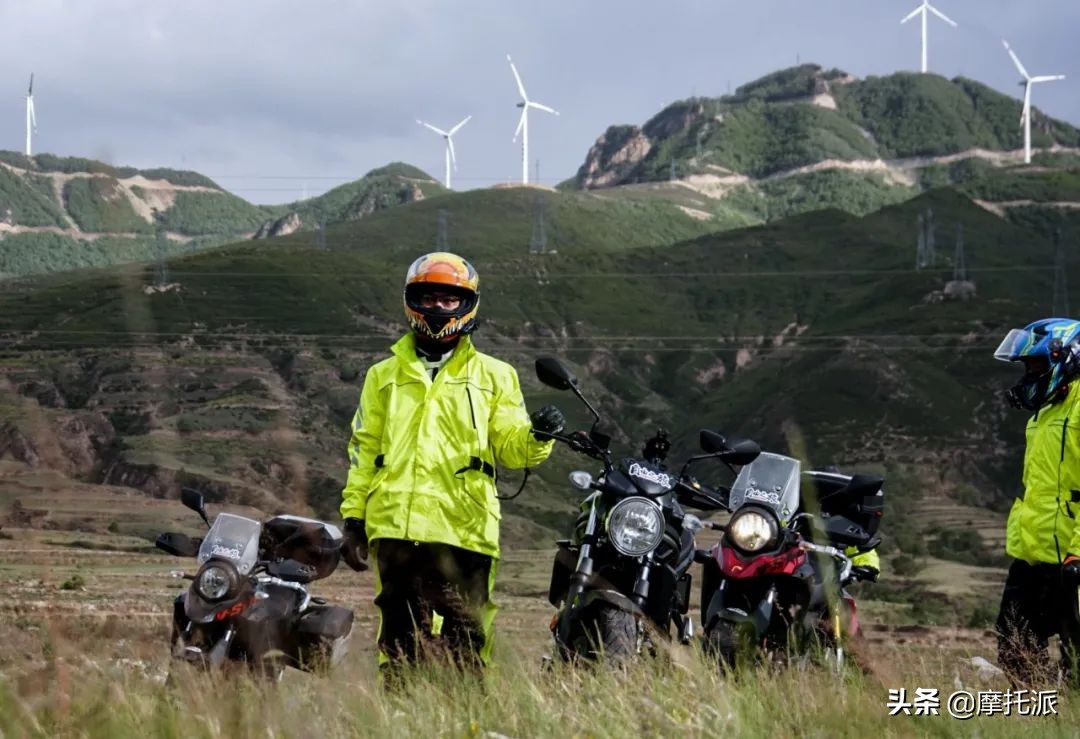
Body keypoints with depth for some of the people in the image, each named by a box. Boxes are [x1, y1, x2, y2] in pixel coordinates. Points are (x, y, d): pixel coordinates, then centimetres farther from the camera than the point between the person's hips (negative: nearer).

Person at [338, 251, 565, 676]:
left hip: (464, 529, -1)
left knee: (464, 643, -6)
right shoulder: (385, 376, 19)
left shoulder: (492, 376, 14)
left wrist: (537, 436, -14)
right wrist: (353, 517, 11)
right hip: (395, 526, 2)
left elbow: (511, 447, 8)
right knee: (402, 641, 1)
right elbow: (364, 450, 18)